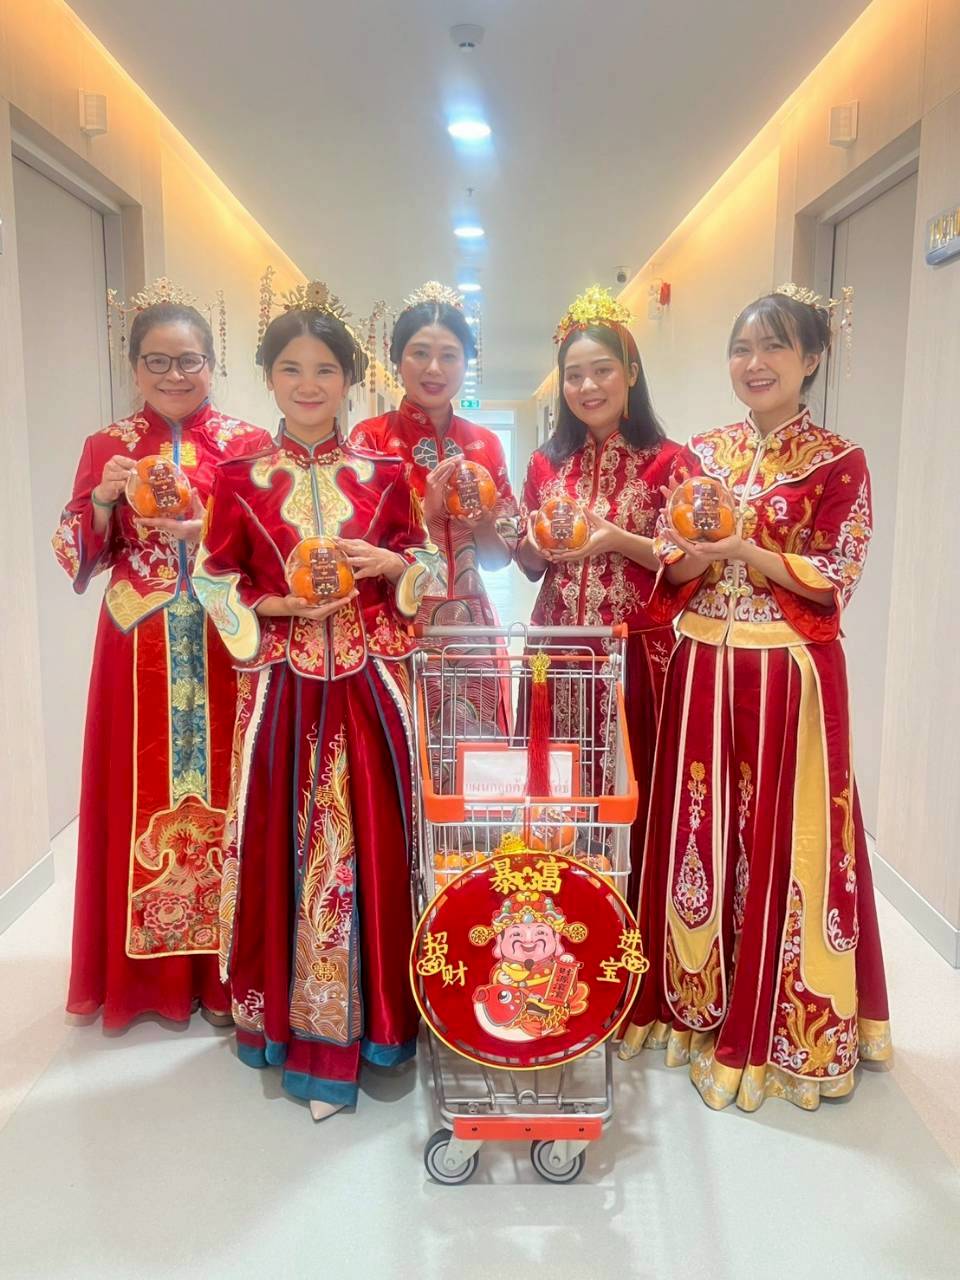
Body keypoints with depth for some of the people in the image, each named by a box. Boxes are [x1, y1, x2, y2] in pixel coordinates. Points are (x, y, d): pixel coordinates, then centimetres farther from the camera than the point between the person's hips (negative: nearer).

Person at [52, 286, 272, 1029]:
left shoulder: (248, 445, 4)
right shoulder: (107, 447, 9)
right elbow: (75, 559, 5)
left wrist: (208, 535, -18)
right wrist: (103, 500, -12)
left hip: (224, 653, -1)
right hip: (140, 655, 2)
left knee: (225, 794, 1)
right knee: (143, 798, 5)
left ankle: (227, 970, 16)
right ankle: (148, 972, 22)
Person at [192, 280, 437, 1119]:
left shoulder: (383, 475, 5)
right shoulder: (242, 478, 3)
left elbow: (428, 561, 11)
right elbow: (213, 578, 4)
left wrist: (392, 565, -10)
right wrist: (284, 605, -11)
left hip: (370, 683, 1)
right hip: (281, 686, 0)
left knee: (372, 838, 5)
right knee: (286, 842, 5)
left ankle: (366, 1013, 25)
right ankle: (289, 1012, 25)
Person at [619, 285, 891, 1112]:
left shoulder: (839, 463, -2)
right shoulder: (699, 455, 10)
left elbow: (837, 579, -9)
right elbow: (670, 570, 7)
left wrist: (740, 548, -18)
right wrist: (697, 552, -15)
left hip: (788, 671, -3)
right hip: (703, 665, 4)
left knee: (782, 839, 3)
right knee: (698, 829, 9)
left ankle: (776, 1028, 21)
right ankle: (693, 1002, 27)